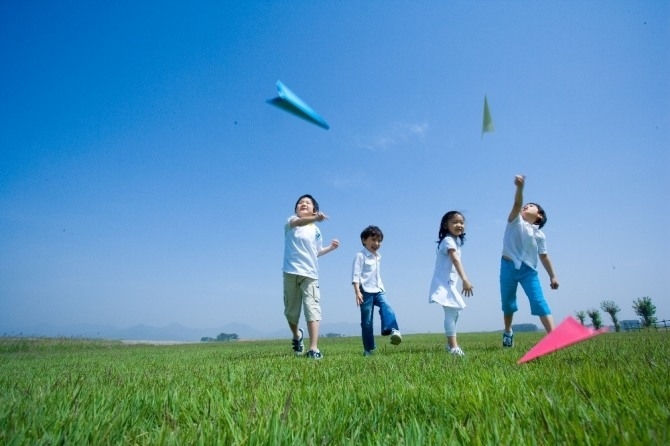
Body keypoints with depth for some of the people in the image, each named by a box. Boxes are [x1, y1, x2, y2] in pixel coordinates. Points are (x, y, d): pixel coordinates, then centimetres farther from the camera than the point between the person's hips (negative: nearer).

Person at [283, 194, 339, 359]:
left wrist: (330, 247, 9)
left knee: (312, 309, -11)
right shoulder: (291, 221, 0)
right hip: (291, 272, -1)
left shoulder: (316, 230, 13)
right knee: (291, 310, 9)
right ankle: (297, 335, 37)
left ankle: (313, 349, -12)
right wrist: (315, 218, -47)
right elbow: (297, 222, -27)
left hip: (310, 274, 2)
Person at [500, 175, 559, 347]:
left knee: (539, 302, -10)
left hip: (528, 270, 0)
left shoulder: (539, 234, 5)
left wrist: (553, 276, 8)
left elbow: (544, 257, 10)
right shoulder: (515, 221, 1)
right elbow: (517, 204, -18)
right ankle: (508, 331, 33)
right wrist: (520, 187, -35)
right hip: (508, 267, 0)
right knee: (507, 302, 11)